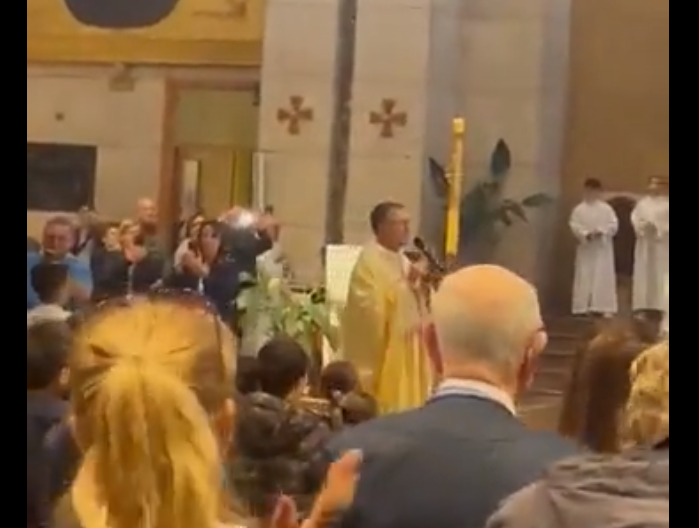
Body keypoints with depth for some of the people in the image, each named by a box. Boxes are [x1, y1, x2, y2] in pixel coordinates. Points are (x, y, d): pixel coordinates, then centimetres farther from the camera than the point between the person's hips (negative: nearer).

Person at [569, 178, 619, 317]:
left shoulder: (606, 208, 0)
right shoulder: (579, 209, 2)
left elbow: (614, 225, -4)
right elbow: (574, 225, -4)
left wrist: (601, 232, -18)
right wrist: (585, 234, -19)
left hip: (603, 247, -1)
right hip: (585, 247, 1)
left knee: (603, 277, -3)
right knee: (585, 277, 1)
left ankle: (604, 307, -2)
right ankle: (584, 307, 5)